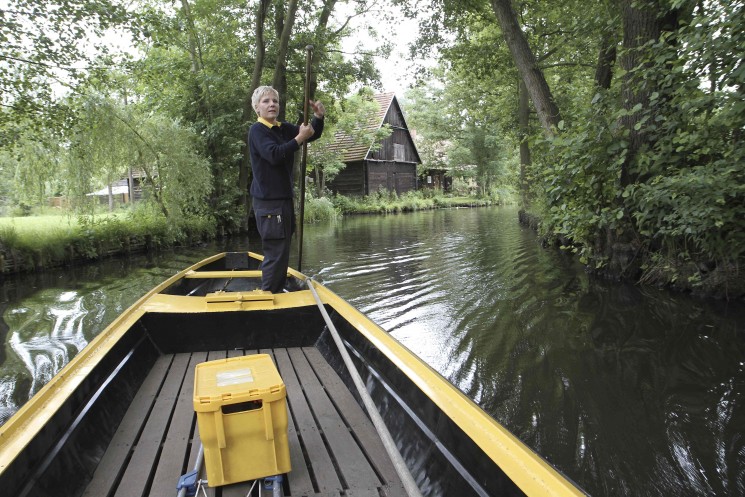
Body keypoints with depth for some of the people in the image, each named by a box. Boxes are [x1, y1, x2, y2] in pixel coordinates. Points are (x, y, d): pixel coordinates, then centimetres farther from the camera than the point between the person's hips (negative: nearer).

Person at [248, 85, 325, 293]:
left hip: (284, 198, 9)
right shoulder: (257, 130, -8)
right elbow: (274, 154, -24)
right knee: (275, 252, -10)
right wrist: (300, 138, -21)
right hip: (268, 200, -8)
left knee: (283, 251, 14)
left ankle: (278, 292, 26)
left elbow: (313, 135, 15)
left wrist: (318, 116, -4)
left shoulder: (284, 129, 15)